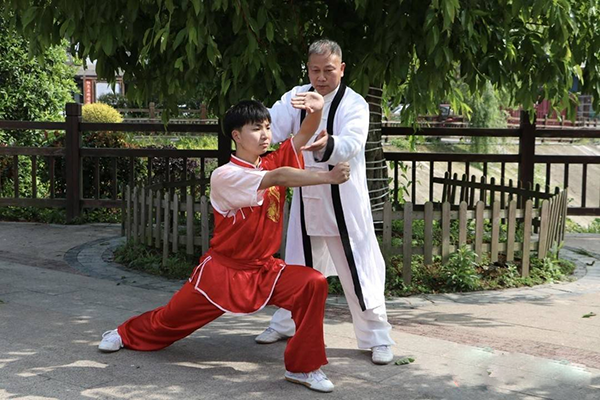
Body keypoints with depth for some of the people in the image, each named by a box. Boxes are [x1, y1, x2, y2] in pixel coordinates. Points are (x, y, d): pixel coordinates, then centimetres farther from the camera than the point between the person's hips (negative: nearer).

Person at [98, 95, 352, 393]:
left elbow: (305, 134, -13)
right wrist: (328, 177, -41)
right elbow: (279, 178, -34)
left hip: (264, 268, 4)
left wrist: (317, 110, -35)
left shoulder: (273, 163, -2)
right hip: (223, 269, -4)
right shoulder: (224, 176, -20)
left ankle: (303, 367, -10)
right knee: (176, 315, 12)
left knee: (313, 284, -21)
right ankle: (127, 334, 45)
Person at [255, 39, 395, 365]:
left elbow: (351, 143, -29)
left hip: (343, 200, -4)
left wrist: (327, 146, -52)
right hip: (306, 198, 5)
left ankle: (376, 337, 11)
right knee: (298, 263, 18)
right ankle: (285, 323, 36)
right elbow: (272, 126, -7)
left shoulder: (354, 104, -12)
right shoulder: (296, 97, 3)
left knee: (357, 268, -2)